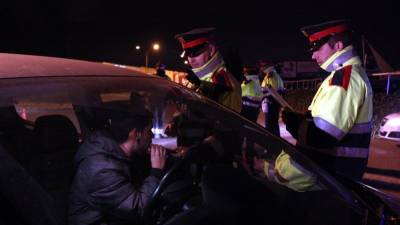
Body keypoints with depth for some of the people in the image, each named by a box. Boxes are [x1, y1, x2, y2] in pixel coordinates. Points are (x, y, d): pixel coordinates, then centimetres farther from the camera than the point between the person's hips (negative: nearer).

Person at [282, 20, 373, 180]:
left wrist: (292, 120, -17)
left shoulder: (344, 76, -21)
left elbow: (323, 135, -30)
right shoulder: (350, 73, 14)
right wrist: (301, 118, 2)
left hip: (332, 171, -10)